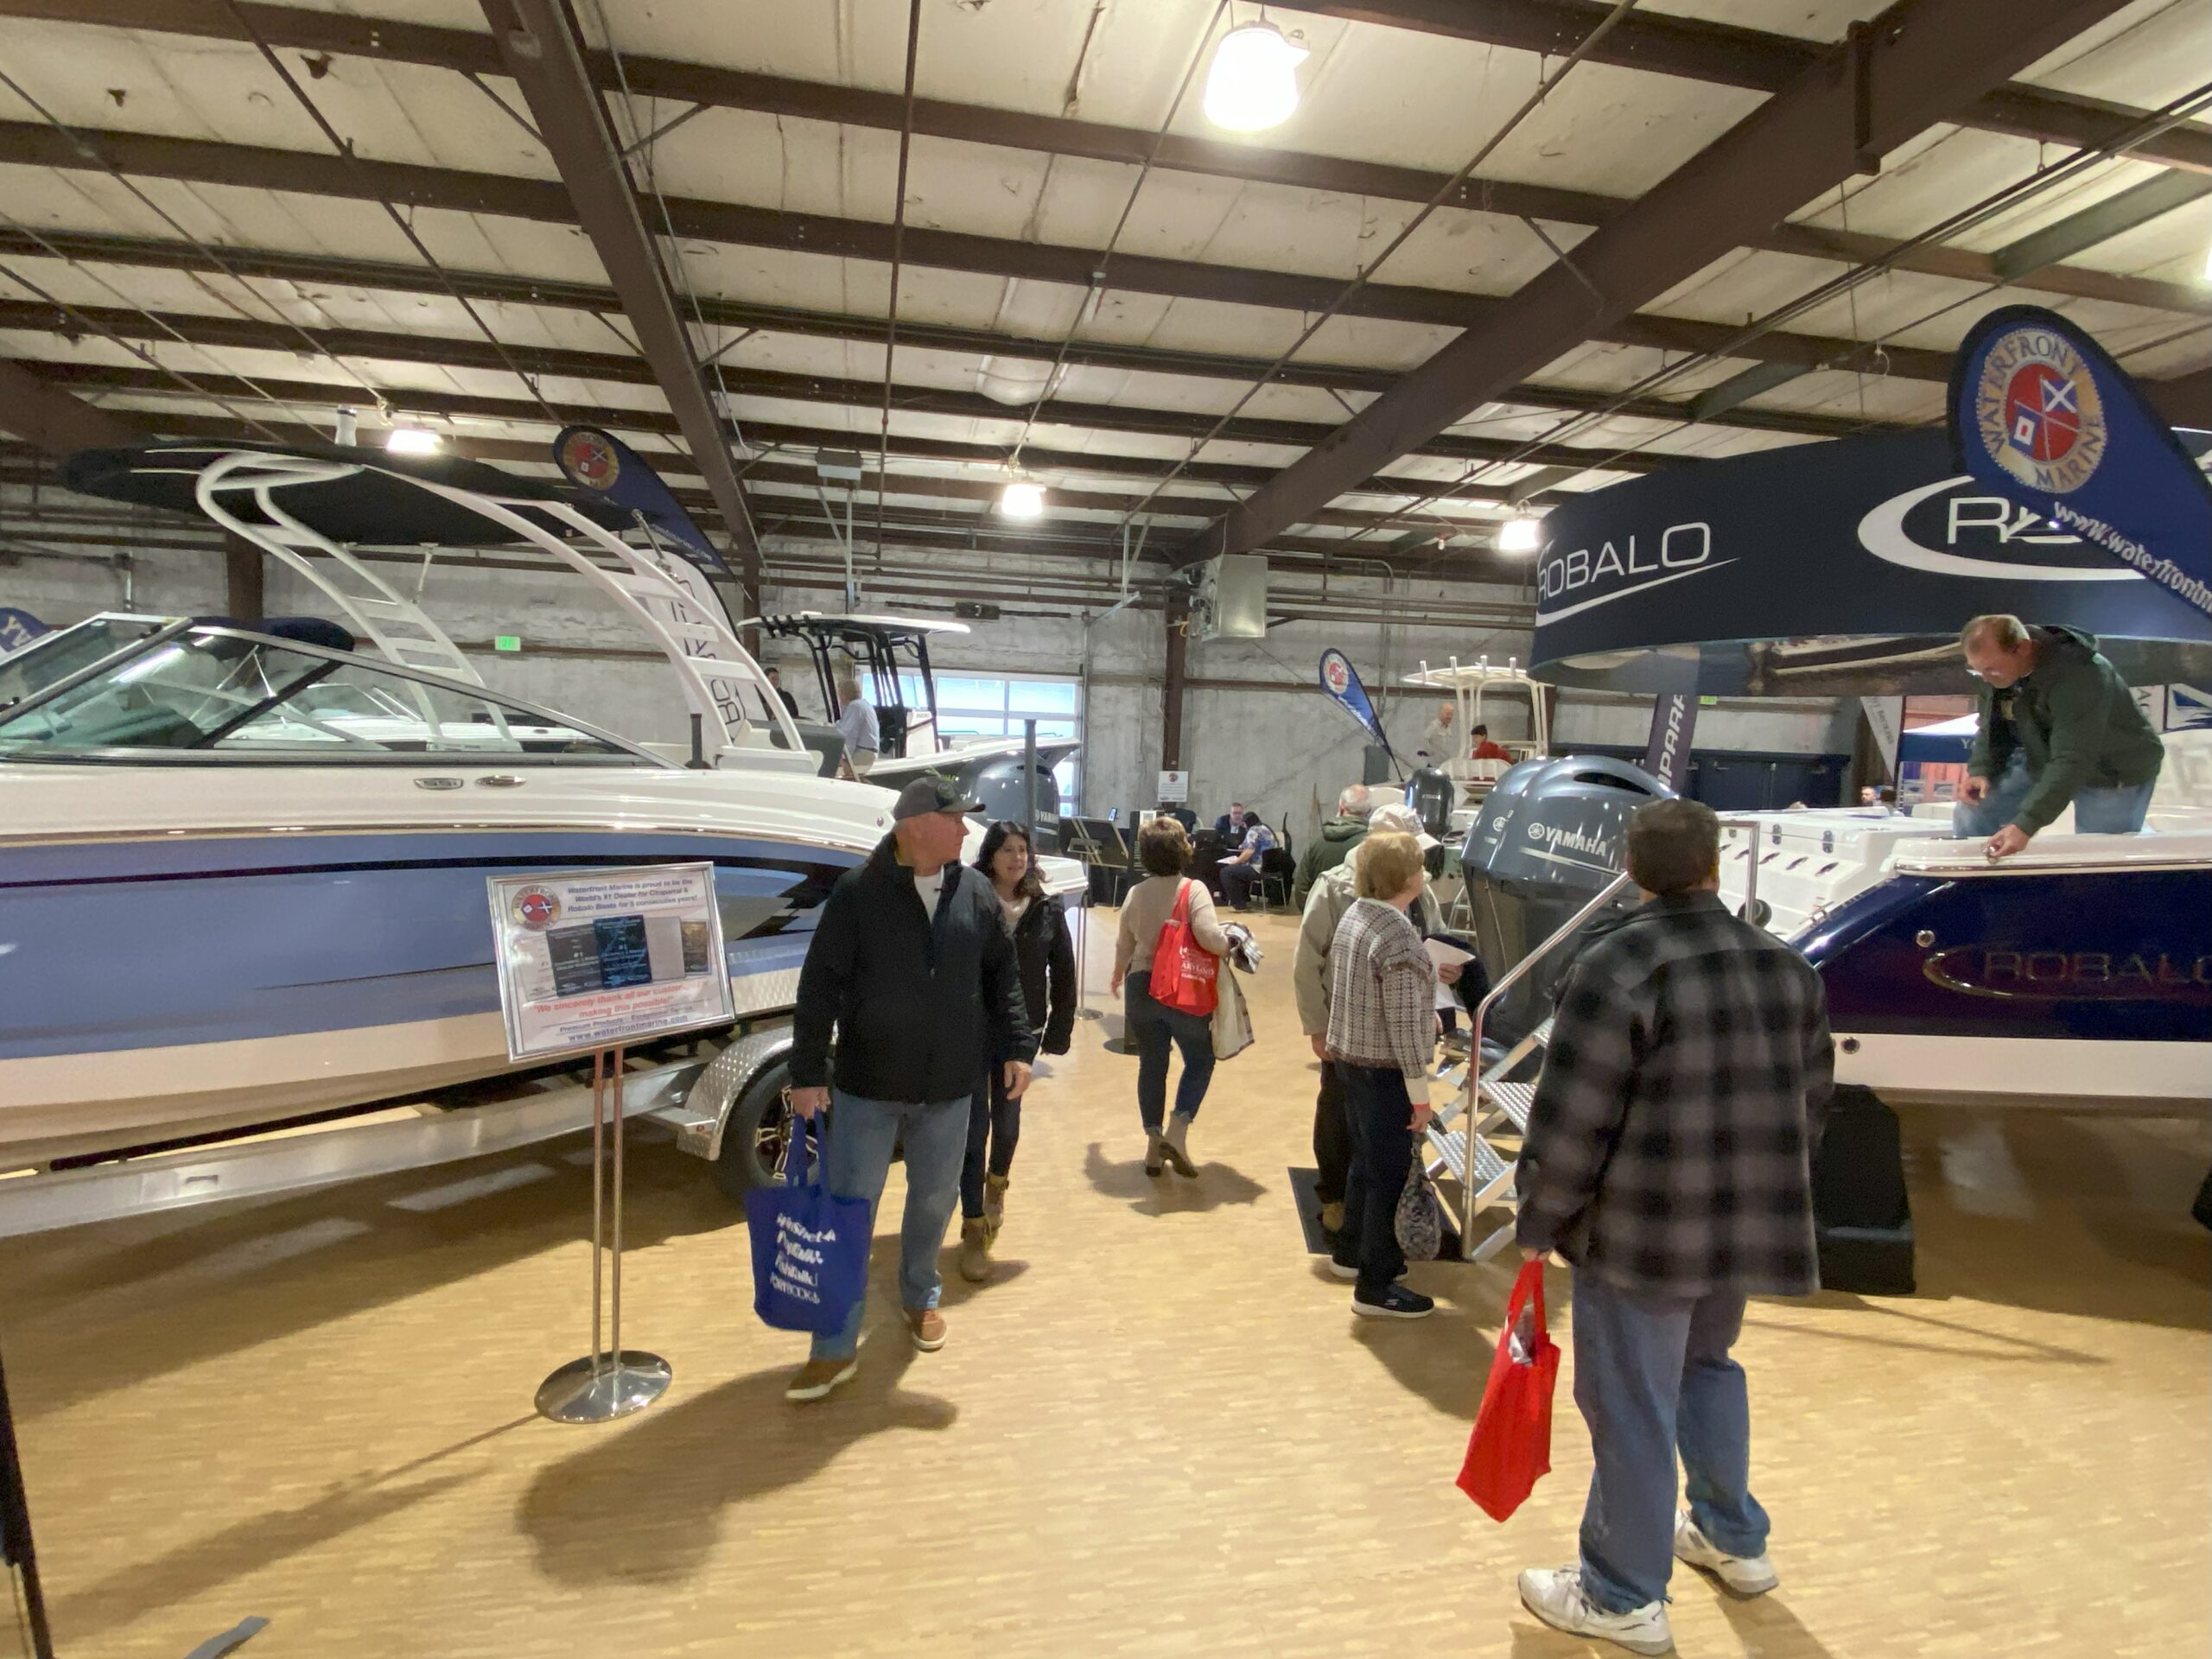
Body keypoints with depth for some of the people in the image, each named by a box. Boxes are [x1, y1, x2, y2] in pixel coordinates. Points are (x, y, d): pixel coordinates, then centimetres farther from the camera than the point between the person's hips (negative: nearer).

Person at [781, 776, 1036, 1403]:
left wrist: (1017, 1047, 3)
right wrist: (808, 1071, -13)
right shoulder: (857, 893, -12)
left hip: (949, 1085, 3)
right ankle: (836, 1349, 17)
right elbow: (819, 987, -11)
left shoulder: (976, 892, -1)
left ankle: (921, 1298, 43)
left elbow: (1003, 975, 7)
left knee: (934, 1201, 17)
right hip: (867, 1083, -3)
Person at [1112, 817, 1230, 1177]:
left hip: (1142, 988, 4)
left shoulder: (1135, 894, 3)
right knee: (1200, 1060, 14)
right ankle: (1177, 1131, 0)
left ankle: (1154, 1144, 19)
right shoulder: (1193, 890, -12)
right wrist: (1230, 945, -2)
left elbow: (1123, 945, 15)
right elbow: (1210, 938, -25)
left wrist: (1118, 974, 34)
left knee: (1151, 1065, 14)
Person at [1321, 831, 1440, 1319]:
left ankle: (1350, 1252, 38)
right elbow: (1404, 1025, -22)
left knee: (1365, 1161, 23)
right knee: (1390, 1174, 3)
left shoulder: (1352, 917, 4)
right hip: (1383, 1071, -9)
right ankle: (1375, 1287, 13)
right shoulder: (1399, 936, -24)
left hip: (1349, 1059, 9)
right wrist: (1420, 1093, -16)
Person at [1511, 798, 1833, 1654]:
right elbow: (1810, 1100, 12)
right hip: (1748, 1229, 7)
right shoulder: (1787, 966, 3)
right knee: (1708, 1365, 29)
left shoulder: (1616, 966, -19)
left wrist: (1539, 1223, -6)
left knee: (1631, 1409, 7)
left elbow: (1571, 1121, -19)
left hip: (1639, 1233, -7)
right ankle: (1734, 1540, 44)